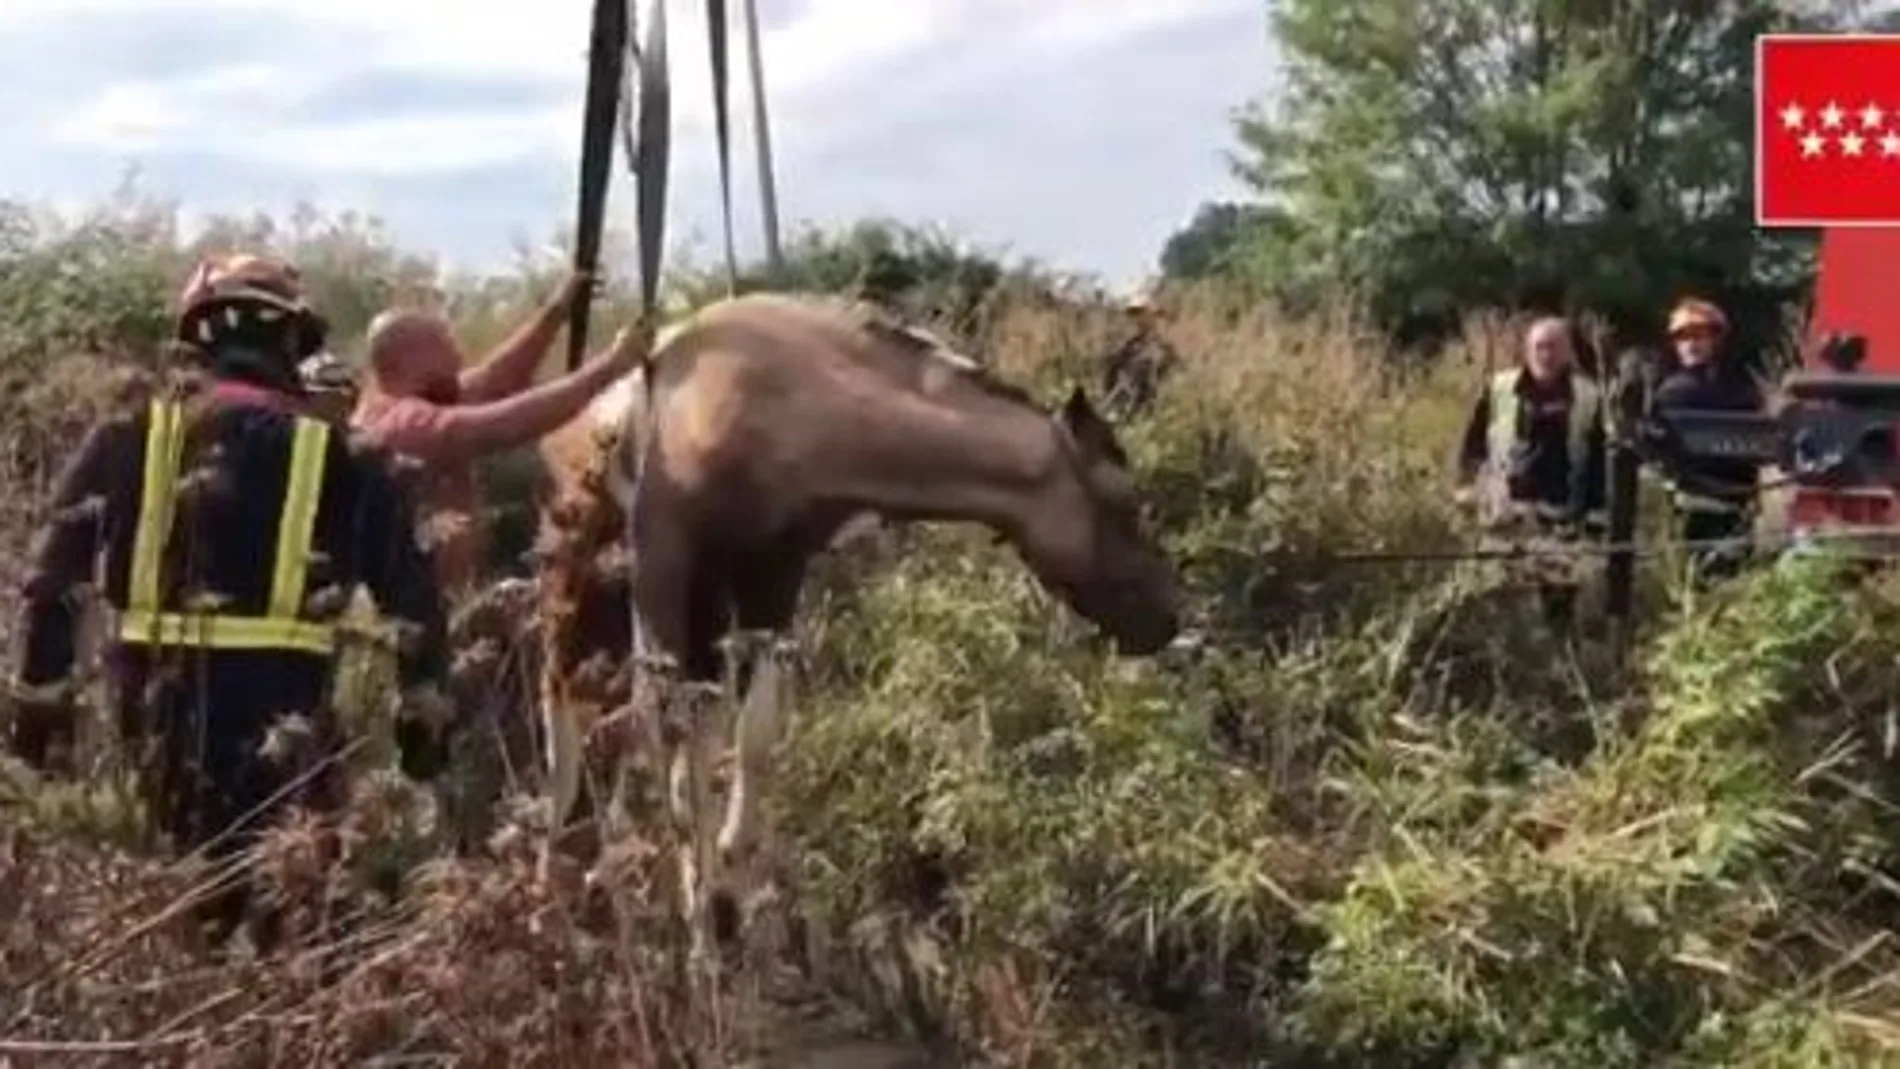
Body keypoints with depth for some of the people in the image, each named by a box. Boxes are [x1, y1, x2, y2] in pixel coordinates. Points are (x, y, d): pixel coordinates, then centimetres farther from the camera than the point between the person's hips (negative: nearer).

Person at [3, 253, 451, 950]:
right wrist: (423, 710, 12)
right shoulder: (336, 453, 3)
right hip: (279, 699, -3)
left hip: (161, 690, 3)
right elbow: (410, 589, 3)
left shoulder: (131, 435, 8)